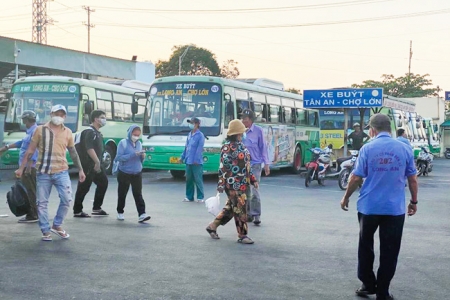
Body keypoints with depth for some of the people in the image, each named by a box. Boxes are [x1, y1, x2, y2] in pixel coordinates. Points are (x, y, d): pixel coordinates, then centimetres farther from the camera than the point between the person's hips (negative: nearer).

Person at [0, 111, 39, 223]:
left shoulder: (35, 131, -15)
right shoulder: (30, 131, 17)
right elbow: (22, 142, 31)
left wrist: (29, 165, -27)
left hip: (30, 167, -10)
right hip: (26, 167, 10)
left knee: (30, 191, -6)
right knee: (28, 191, 13)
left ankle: (32, 216, -2)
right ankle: (31, 214, 19)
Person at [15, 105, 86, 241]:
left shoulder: (68, 132, 7)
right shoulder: (40, 130, 1)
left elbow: (73, 153, 15)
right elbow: (30, 151, 3)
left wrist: (80, 170, 14)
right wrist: (21, 168, 2)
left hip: (61, 172, 2)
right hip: (43, 172, -1)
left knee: (67, 200, -6)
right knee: (42, 202, 3)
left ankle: (57, 225, 16)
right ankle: (46, 231, 14)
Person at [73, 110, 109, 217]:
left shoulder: (97, 133, 16)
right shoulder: (89, 132, -15)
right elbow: (89, 149, -25)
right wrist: (97, 162, -28)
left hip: (96, 164, 10)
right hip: (88, 165, -10)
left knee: (103, 183, 11)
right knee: (83, 187, -3)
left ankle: (96, 208, 19)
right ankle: (77, 211, 6)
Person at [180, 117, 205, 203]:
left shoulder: (200, 135, -9)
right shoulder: (189, 134, 14)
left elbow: (199, 149, -14)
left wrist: (196, 159, -19)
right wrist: (183, 157, 18)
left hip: (196, 162, -7)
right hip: (188, 161, 7)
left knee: (198, 180, -2)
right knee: (189, 179, 10)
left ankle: (200, 197, 5)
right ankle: (189, 197, 18)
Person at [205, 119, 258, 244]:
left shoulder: (242, 146, 15)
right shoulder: (227, 147, -12)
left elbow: (247, 165, 20)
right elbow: (223, 167, -15)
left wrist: (253, 179, 17)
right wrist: (221, 184, -17)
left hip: (243, 184, 9)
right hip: (233, 184, -9)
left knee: (230, 208, 14)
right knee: (240, 209, -4)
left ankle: (213, 226, 26)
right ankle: (242, 235, 6)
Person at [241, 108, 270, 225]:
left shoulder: (258, 130, -5)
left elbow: (263, 147, -1)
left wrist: (266, 164, -2)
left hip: (255, 164, -4)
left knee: (254, 190, -10)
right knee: (245, 191, 8)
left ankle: (256, 215, -2)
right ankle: (248, 213, 20)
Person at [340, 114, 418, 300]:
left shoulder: (367, 149, -7)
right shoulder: (405, 149, -2)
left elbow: (356, 178, -6)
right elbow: (412, 179, 3)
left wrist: (346, 198, 8)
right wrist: (414, 202, 16)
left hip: (369, 207, -1)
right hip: (395, 208, 1)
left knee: (366, 247, 19)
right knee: (389, 252, 7)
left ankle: (368, 284, 26)